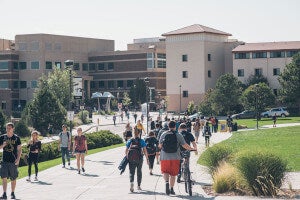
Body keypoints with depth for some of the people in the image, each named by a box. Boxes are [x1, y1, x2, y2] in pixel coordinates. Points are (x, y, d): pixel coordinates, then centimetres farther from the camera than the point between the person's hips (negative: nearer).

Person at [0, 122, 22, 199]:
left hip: (13, 161, -1)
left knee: (13, 178, 6)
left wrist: (18, 159, -9)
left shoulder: (16, 138, 0)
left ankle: (12, 193, 18)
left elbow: (19, 149, 2)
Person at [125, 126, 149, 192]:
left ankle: (131, 183, -27)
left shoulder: (130, 141, 6)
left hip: (131, 159, 1)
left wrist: (127, 157, 15)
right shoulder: (141, 141, 1)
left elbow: (126, 150, 4)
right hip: (139, 159, 0)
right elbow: (145, 151, -4)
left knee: (131, 172, 0)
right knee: (139, 172, 16)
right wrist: (147, 159, 0)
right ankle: (138, 186, 24)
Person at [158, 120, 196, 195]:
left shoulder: (163, 134, 2)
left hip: (165, 157, 0)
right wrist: (192, 149, 14)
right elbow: (185, 146, -3)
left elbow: (160, 146, 6)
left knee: (165, 172, 10)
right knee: (173, 174, 11)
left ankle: (167, 182, -18)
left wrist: (160, 146, 30)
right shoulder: (179, 135, -2)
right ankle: (171, 189, 13)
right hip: (175, 157, 0)